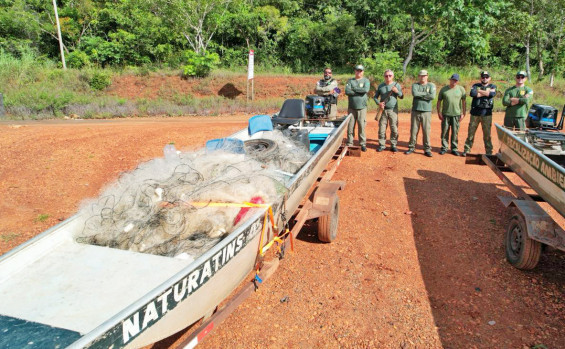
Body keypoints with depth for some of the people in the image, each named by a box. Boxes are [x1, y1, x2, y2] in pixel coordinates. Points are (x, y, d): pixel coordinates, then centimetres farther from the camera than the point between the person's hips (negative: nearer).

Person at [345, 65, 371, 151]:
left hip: (362, 107, -1)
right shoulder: (350, 80, 10)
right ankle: (349, 144, 11)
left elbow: (366, 90, -12)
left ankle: (363, 144, 7)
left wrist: (354, 89, -7)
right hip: (351, 107, 1)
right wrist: (360, 92, -9)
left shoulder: (366, 80, 8)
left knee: (361, 126, -2)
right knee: (350, 126, 2)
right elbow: (347, 91, -7)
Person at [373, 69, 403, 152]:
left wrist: (397, 91, -17)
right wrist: (378, 103, -8)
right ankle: (382, 145, 12)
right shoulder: (380, 86, 9)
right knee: (381, 129, 2)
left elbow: (401, 97, 3)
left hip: (393, 110, -1)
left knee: (394, 129, -1)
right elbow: (375, 97, 12)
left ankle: (393, 145, 9)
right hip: (383, 110, 1)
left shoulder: (397, 85, 5)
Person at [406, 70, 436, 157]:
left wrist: (420, 95, -8)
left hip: (426, 112, -1)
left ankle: (427, 149, 5)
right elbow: (414, 93, -13)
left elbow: (432, 96, -11)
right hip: (415, 111, 1)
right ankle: (411, 147, 14)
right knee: (413, 130, 4)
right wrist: (426, 93, -7)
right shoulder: (415, 85, 9)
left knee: (426, 131, -2)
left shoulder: (431, 85, 8)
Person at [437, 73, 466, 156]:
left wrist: (463, 113, 0)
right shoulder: (444, 89, 5)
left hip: (456, 114, 0)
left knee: (455, 132, 4)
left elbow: (464, 102, 7)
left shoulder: (461, 89, 5)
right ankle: (444, 148, 14)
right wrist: (439, 112, -1)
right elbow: (439, 101, 7)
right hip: (445, 114, 0)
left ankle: (454, 148, 13)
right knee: (444, 132, 4)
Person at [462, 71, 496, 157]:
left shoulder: (492, 87, 12)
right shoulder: (476, 85, 10)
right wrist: (485, 93, -8)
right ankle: (466, 150, 11)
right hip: (475, 113, 0)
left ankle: (489, 152, 10)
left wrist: (479, 91, -6)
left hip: (487, 113, 0)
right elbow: (472, 93, -12)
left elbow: (492, 94, -12)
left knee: (487, 134, 3)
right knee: (470, 133, 3)